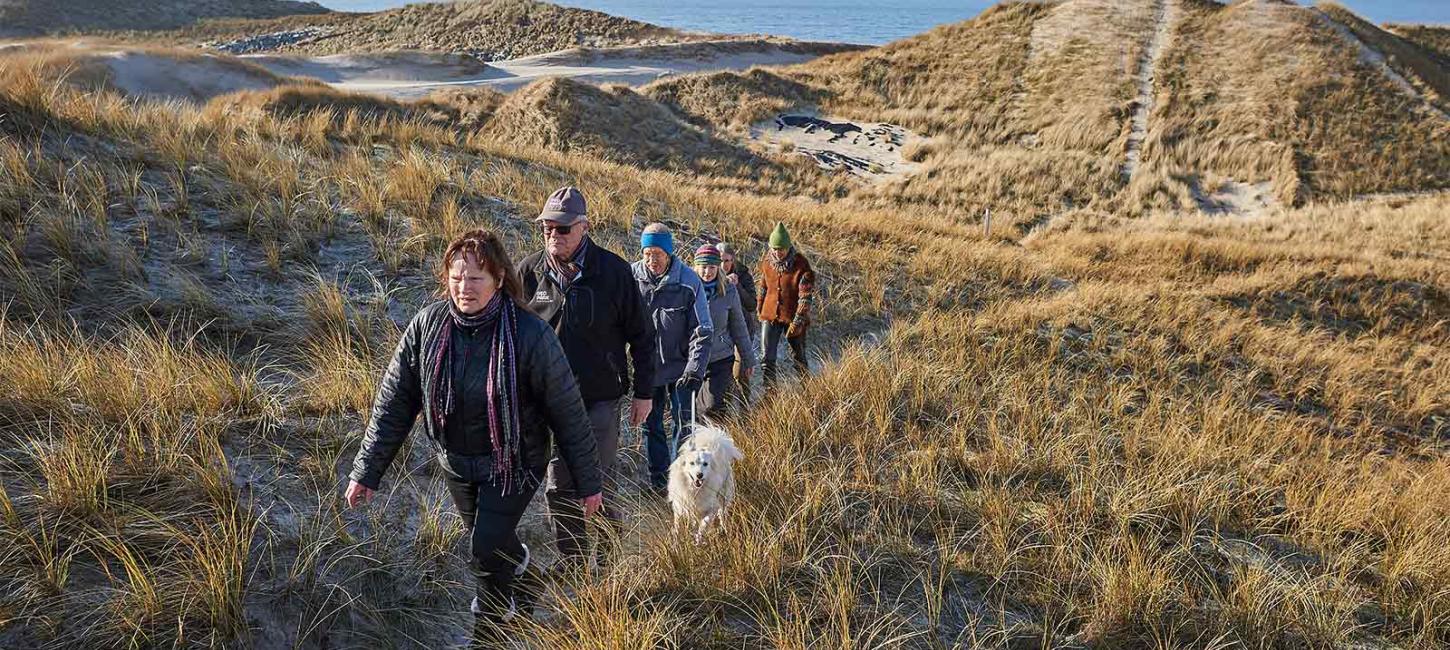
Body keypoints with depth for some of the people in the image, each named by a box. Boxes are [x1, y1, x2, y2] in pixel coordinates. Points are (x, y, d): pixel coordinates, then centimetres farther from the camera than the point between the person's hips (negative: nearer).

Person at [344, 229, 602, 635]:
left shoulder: (531, 336, -25)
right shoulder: (427, 325, -15)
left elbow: (568, 414, -17)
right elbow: (394, 402, -6)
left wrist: (588, 483, -10)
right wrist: (367, 472, -5)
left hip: (513, 462, -4)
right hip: (455, 463, 4)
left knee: (488, 548, -10)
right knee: (484, 541, 20)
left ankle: (493, 612, 23)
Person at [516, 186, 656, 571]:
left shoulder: (613, 272, -8)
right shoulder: (529, 271, -2)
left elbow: (641, 335, 0)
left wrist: (643, 392, 0)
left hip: (600, 398, -3)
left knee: (597, 484, -1)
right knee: (559, 486, 11)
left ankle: (607, 560, 20)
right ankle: (571, 561, 27)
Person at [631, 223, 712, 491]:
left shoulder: (688, 281, -14)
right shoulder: (632, 277, -11)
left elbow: (702, 330, -11)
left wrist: (695, 368, -20)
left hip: (679, 367, -2)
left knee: (683, 425, 4)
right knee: (650, 424, 14)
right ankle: (657, 477, 29)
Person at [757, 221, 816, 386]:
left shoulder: (801, 265, -15)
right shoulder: (767, 261, 0)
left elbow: (805, 296, -16)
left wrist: (798, 322, -20)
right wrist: (759, 309, 17)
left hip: (793, 318, -3)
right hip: (770, 316, 4)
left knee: (798, 358, 9)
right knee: (767, 359, 1)